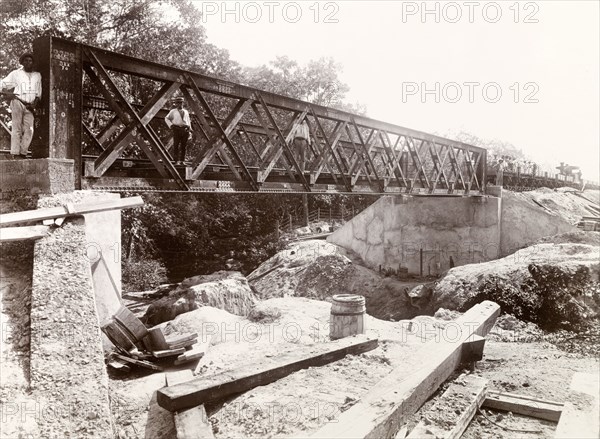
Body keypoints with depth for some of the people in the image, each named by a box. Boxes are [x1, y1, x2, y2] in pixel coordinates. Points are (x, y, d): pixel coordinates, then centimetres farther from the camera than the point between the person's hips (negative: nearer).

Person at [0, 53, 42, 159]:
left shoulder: (37, 75, 17)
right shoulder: (16, 73, 9)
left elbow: (38, 94, 15)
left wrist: (34, 104, -1)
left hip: (29, 106, 3)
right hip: (17, 103, -3)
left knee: (29, 130, -6)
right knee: (17, 128, -8)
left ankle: (23, 153, 0)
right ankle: (15, 154, -10)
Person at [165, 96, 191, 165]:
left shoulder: (186, 112, 23)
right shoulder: (173, 111, 14)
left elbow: (188, 121, 29)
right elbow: (166, 118, 18)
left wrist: (189, 128, 16)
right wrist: (171, 125, 2)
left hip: (185, 129, 3)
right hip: (177, 129, -3)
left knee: (183, 146, -1)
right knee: (176, 145, -7)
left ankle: (182, 161, 3)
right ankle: (177, 161, -7)